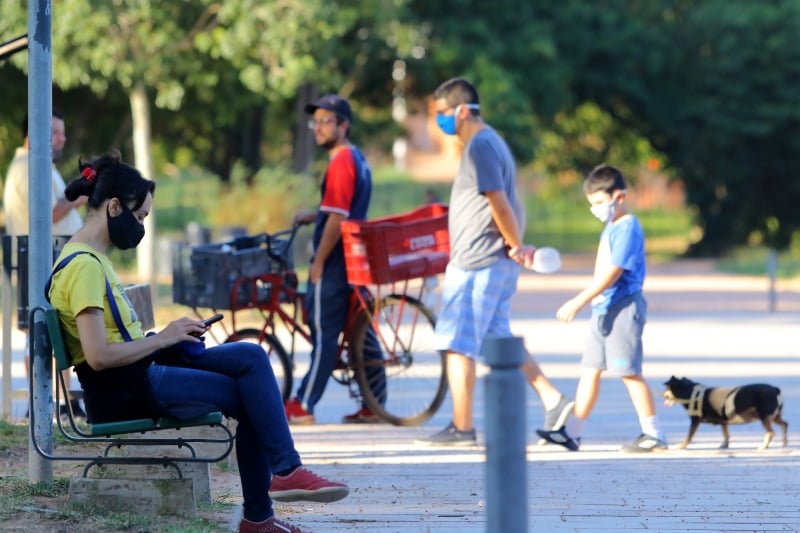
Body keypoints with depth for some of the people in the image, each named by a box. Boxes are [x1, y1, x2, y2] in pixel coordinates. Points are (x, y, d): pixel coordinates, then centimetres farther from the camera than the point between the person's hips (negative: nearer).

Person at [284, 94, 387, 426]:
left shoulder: (341, 162, -16)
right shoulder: (358, 159, 15)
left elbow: (337, 219, -20)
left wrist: (318, 262, -16)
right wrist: (312, 216, 14)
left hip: (335, 262, -10)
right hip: (356, 259, 10)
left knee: (324, 332, -7)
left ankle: (303, 407, -5)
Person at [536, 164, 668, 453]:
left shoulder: (627, 229, -15)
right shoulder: (611, 227, 15)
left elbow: (611, 273, -21)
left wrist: (578, 302, -23)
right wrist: (584, 302, 19)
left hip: (623, 309, -10)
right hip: (604, 309, 10)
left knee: (628, 372, -7)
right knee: (590, 370, 9)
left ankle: (653, 434, -1)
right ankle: (571, 433, 11)